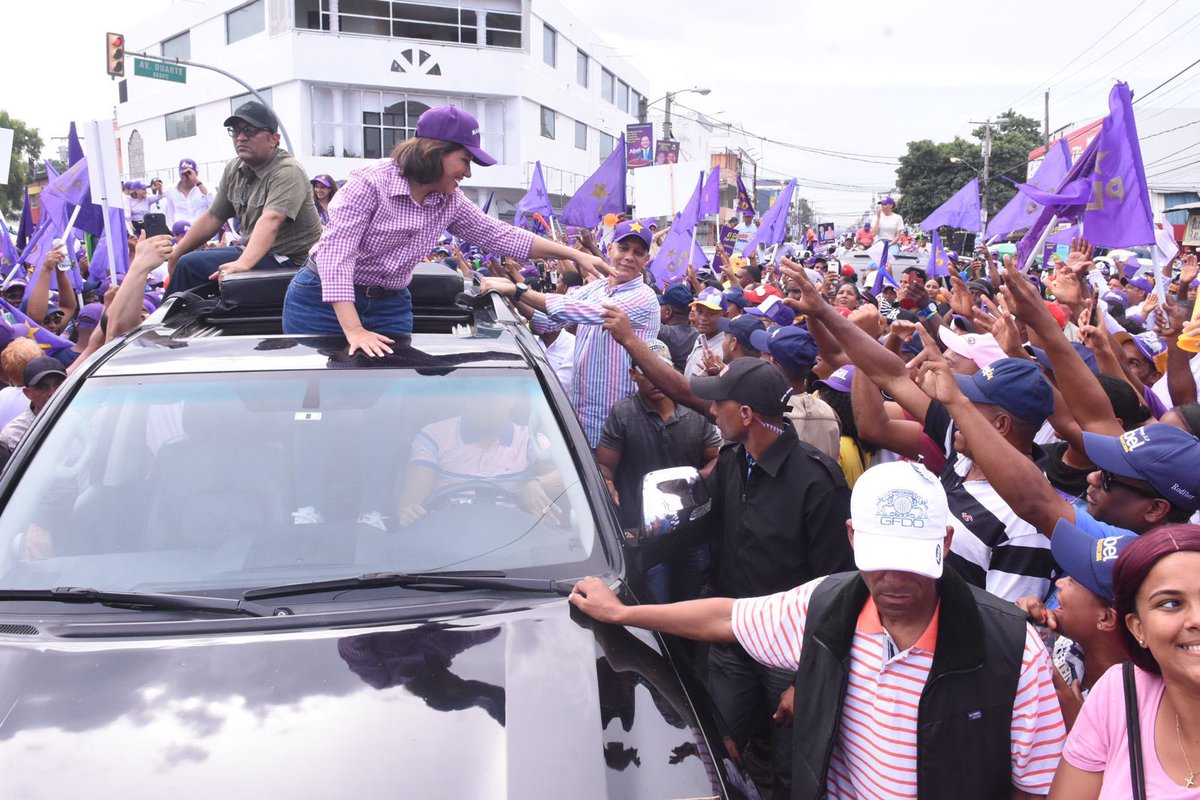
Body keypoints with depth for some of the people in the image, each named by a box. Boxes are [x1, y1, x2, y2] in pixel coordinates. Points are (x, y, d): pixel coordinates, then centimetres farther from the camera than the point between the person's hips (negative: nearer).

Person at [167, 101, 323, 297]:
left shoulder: (287, 172, -19)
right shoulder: (234, 170, 8)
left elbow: (270, 221, -34)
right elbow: (213, 217, 15)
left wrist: (243, 264, -46)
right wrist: (175, 255, 15)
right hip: (255, 252, 9)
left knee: (190, 265, -17)